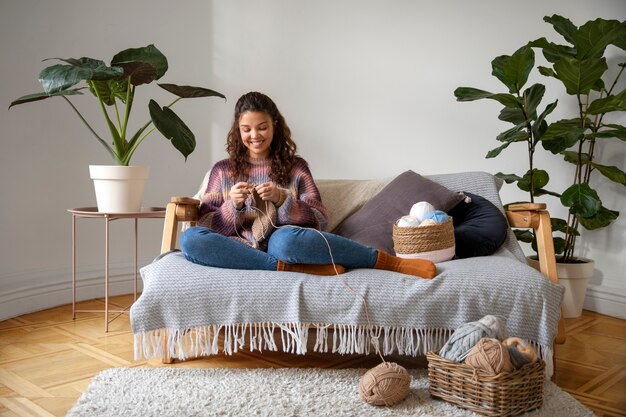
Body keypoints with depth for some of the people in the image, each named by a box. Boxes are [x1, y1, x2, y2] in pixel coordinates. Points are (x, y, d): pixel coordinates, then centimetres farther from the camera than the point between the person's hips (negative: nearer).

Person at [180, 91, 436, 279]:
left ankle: (390, 261, -27)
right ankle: (296, 268, -29)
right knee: (190, 239, -31)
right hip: (240, 249, 2)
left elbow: (319, 221, 4)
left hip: (279, 244, -1)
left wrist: (282, 200, -13)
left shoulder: (295, 167, 13)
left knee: (286, 239, -40)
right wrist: (233, 205, -12)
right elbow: (207, 226, 8)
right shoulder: (222, 170, 15)